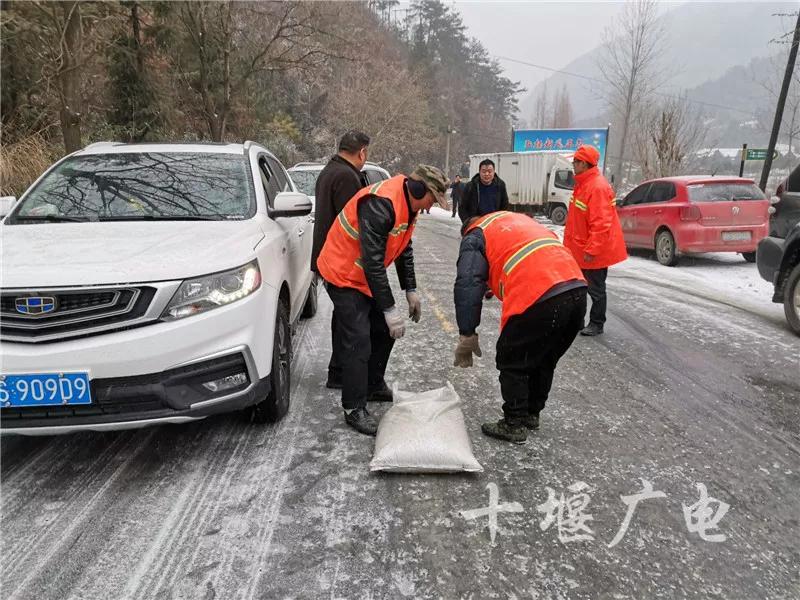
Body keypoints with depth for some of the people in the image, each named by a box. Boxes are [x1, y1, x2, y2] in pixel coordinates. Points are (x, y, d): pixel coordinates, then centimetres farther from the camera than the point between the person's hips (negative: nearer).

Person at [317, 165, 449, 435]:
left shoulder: (408, 202, 1)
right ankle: (354, 409, 3)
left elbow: (404, 248, 12)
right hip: (344, 276, -10)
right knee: (358, 342, -10)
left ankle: (374, 386, 33)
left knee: (384, 330, 15)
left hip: (368, 275, 10)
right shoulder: (380, 204, -30)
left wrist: (411, 290, 10)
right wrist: (390, 309, -28)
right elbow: (373, 261, -32)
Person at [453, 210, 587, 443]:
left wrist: (467, 336, -3)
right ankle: (532, 414, 39)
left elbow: (468, 285, -4)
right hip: (578, 290, 8)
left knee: (512, 363, 12)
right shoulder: (519, 218, 34)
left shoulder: (474, 238, 12)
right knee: (544, 361, 24)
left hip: (540, 299, -7)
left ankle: (514, 425, 21)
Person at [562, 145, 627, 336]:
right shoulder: (582, 184, 10)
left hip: (594, 251, -10)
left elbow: (601, 224, -25)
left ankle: (596, 324, 17)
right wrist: (570, 243, 19)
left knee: (596, 288, 4)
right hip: (580, 249, 10)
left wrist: (591, 250, -24)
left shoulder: (597, 186, -22)